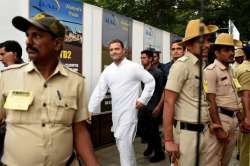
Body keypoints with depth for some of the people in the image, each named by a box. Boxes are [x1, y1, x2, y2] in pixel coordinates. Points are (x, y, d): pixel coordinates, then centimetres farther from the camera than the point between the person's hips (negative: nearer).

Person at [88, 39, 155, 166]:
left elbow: (150, 81, -1)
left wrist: (143, 99, -7)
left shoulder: (133, 67, -6)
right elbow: (99, 91, 3)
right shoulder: (107, 71, 6)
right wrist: (90, 110, -4)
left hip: (129, 111, -6)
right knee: (121, 142, 16)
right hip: (116, 112, 6)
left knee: (124, 142, -12)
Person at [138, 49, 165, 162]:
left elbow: (161, 91, -10)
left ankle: (159, 154, 24)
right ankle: (151, 144, 37)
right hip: (143, 106, 5)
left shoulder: (157, 72, -10)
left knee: (153, 131, 3)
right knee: (140, 129, 9)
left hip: (153, 108, -5)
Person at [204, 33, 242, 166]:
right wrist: (218, 128, -20)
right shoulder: (211, 70, -12)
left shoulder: (230, 70, 14)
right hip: (220, 117, -8)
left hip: (232, 118, 8)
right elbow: (211, 101, -17)